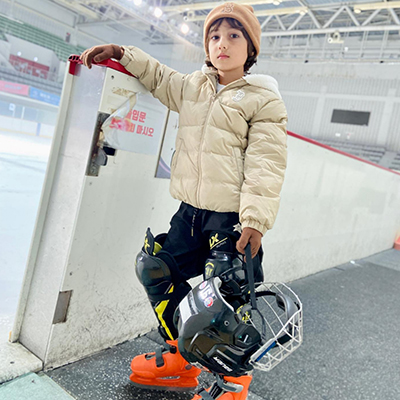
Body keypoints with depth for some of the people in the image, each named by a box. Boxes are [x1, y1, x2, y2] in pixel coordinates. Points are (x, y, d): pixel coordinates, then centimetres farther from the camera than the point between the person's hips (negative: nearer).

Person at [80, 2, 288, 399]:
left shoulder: (264, 100, -4)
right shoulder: (192, 86, 14)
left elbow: (266, 165, -12)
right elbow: (158, 77, 33)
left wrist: (255, 220, -21)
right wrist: (120, 53, 22)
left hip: (232, 218, -6)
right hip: (191, 210, 7)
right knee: (155, 268, 10)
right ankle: (182, 358, 29)